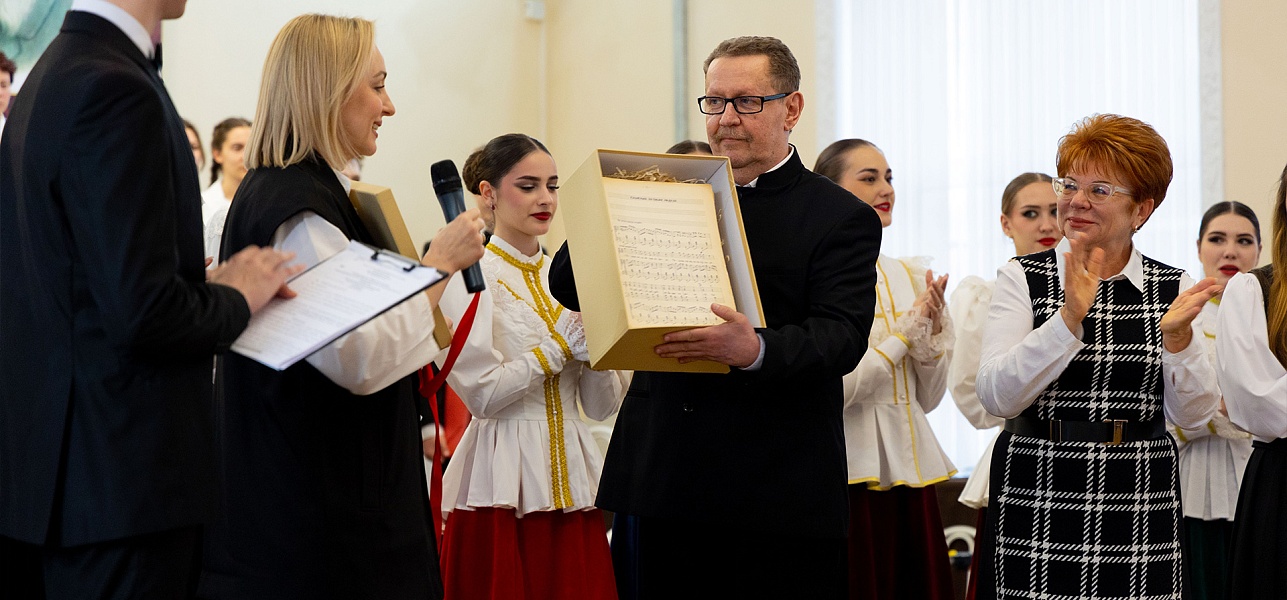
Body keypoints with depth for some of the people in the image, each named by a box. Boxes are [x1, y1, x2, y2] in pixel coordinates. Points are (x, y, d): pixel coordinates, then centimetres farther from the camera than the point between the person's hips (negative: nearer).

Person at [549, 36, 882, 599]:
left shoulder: (842, 218, 1)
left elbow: (841, 335, -13)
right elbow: (567, 285, 10)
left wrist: (755, 350, -34)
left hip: (779, 495, -4)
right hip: (664, 485, 4)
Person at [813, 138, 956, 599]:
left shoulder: (908, 276, 12)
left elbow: (929, 397, 13)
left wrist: (932, 332, -4)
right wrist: (906, 332, -9)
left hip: (911, 472, 6)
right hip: (851, 472, -6)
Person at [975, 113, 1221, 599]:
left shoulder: (1173, 289, 7)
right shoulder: (1023, 278, 1)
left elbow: (1193, 414, 2)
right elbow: (996, 397, -11)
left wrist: (1177, 336, -14)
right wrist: (1069, 318, -20)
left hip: (1141, 504, 2)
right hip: (1037, 502, -1)